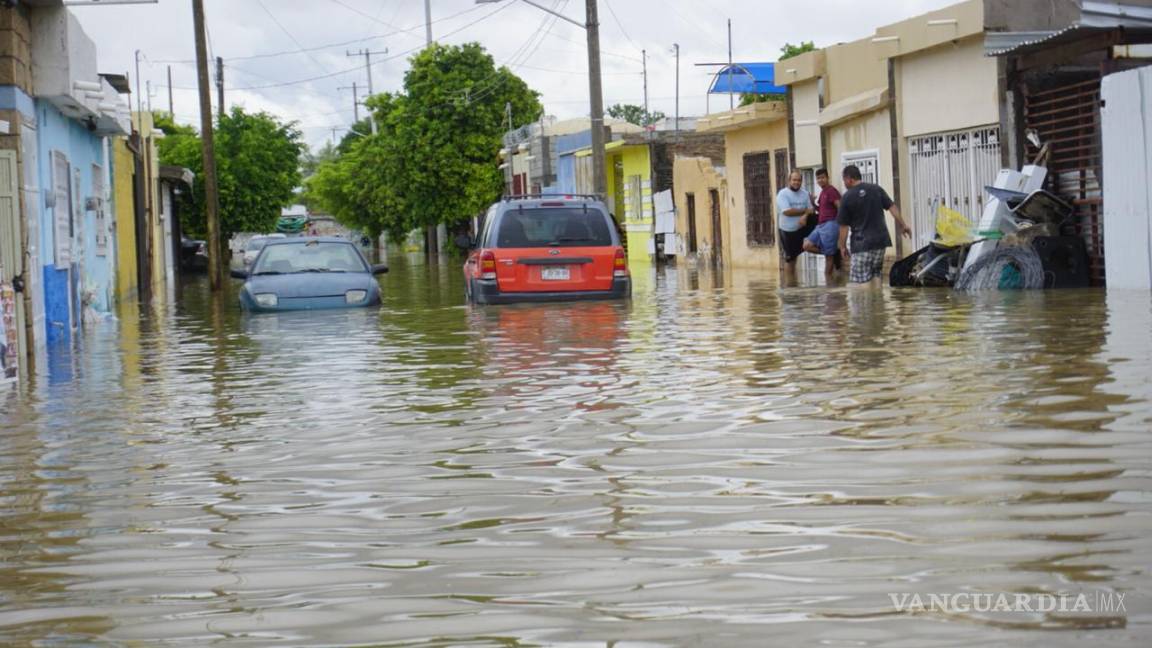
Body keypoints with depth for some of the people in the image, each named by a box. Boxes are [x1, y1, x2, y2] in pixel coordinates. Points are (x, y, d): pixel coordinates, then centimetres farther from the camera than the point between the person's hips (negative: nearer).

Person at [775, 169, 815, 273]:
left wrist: (805, 216, -23)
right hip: (788, 231, -2)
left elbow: (811, 209, 0)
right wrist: (805, 211, -15)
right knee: (790, 256, 8)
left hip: (802, 228, 3)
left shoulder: (805, 194, 1)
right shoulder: (782, 194, -13)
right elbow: (787, 211, -24)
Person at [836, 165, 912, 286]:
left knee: (861, 280, -4)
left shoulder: (847, 197, -6)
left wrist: (843, 246, 5)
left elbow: (843, 226, -4)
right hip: (880, 240, 5)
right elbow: (892, 207, 1)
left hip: (861, 243, -5)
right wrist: (903, 225, 8)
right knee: (875, 275, 16)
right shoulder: (877, 189, 5)